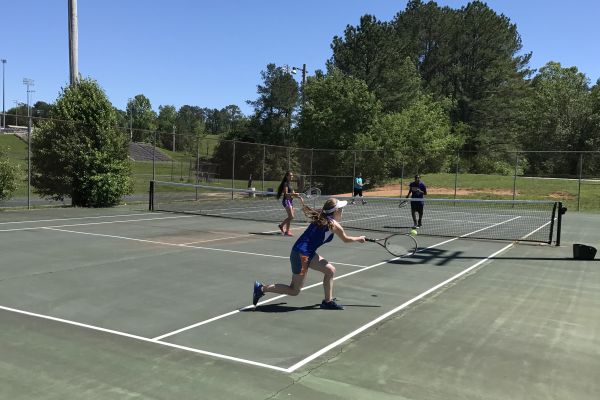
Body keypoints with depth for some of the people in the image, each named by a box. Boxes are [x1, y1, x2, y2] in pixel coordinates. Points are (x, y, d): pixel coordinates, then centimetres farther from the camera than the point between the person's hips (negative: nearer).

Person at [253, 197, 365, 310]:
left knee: (330, 270, 13)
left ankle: (328, 301, 20)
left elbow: (307, 210, 23)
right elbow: (346, 239, 4)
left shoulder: (320, 217, 7)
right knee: (294, 291, 1)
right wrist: (359, 238, 20)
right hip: (301, 254, -10)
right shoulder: (334, 225, -13)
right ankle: (261, 289, 3)